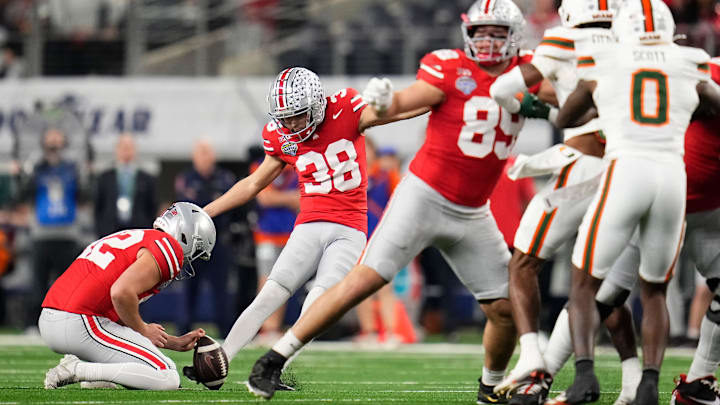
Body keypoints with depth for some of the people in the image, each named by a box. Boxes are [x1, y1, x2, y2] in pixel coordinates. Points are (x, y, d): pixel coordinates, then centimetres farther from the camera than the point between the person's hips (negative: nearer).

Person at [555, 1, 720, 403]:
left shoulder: (602, 66, 12)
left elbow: (563, 119, 27)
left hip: (624, 175, -2)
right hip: (673, 179, 2)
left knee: (585, 285, 11)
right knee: (654, 291, 21)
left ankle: (584, 369, -14)